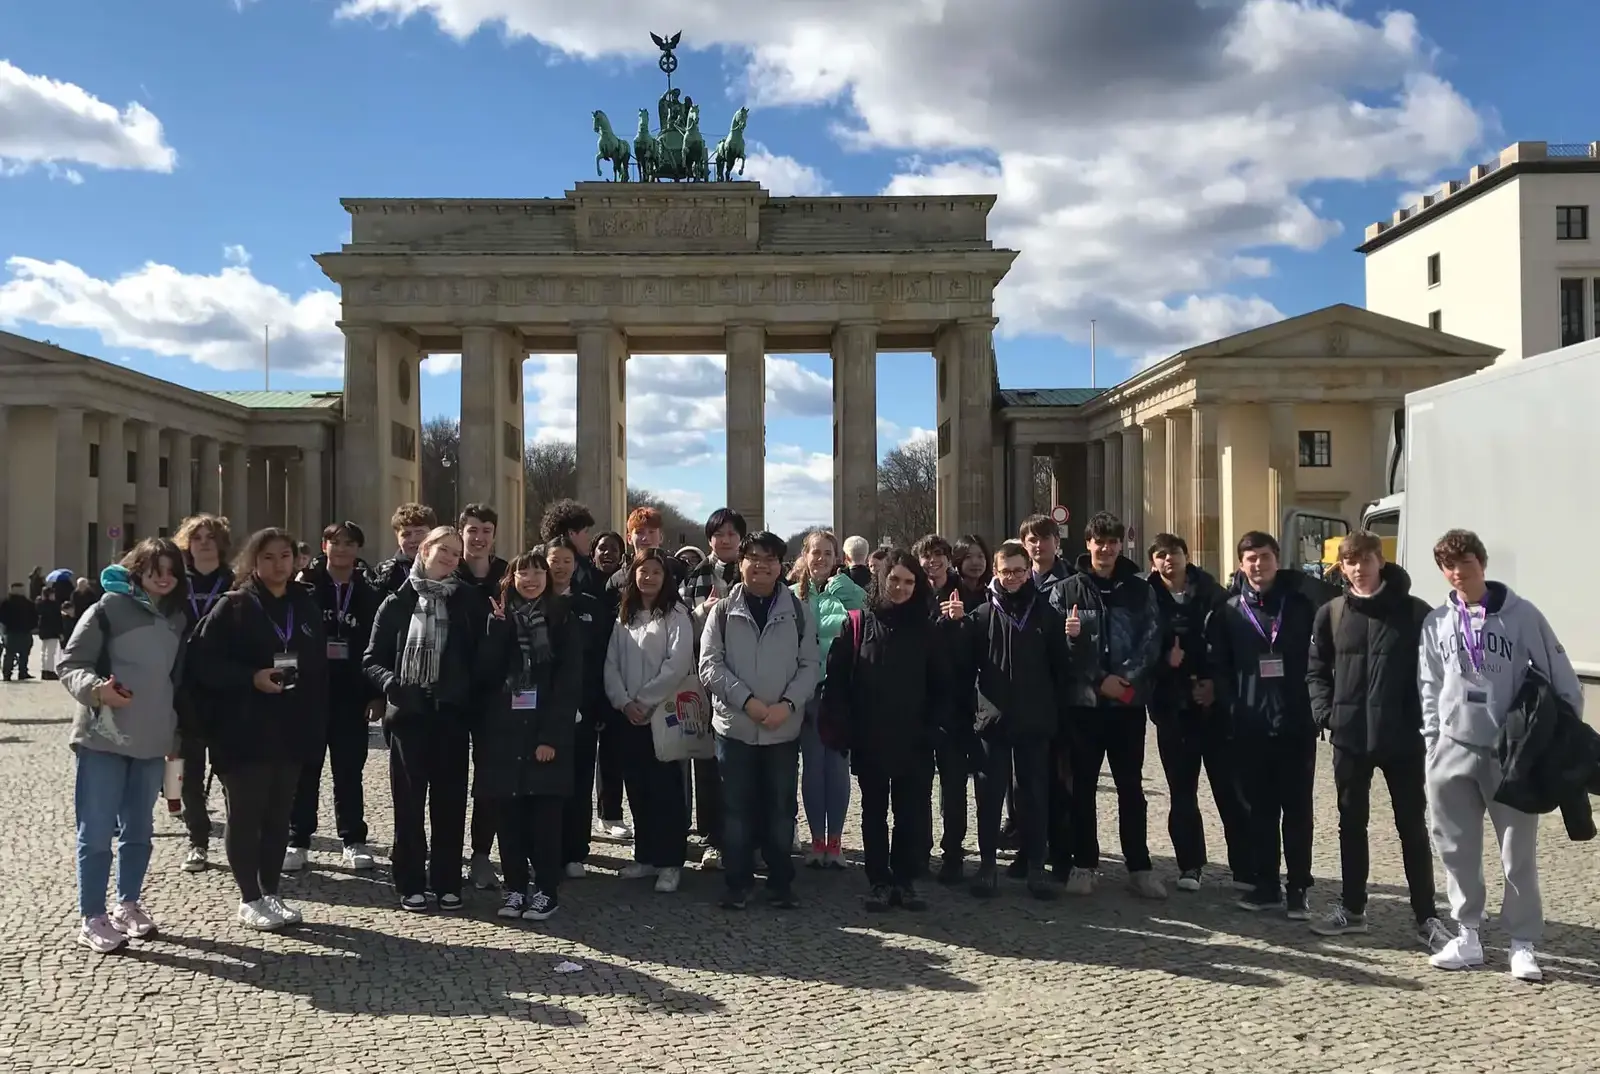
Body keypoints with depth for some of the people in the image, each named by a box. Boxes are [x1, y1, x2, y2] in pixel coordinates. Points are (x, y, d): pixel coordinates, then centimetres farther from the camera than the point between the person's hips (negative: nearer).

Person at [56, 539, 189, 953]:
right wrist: (95, 688, -27)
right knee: (96, 832, 0)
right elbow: (69, 663, -8)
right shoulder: (110, 607, -7)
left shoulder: (177, 620, 10)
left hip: (153, 742, 6)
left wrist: (178, 732, 15)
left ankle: (128, 905, 27)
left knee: (139, 830, 14)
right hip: (103, 738, -5)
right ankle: (91, 919, 10)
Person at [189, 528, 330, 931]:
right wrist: (252, 678, -21)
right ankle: (249, 899, 14)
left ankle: (271, 894, 22)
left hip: (291, 730, 5)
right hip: (244, 730, -5)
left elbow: (319, 668, 12)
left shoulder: (306, 607, 10)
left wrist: (317, 726, 6)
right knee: (245, 814, 2)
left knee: (279, 815, 11)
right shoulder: (233, 607, -4)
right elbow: (204, 661, -10)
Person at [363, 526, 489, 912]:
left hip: (451, 713, 0)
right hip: (409, 713, 0)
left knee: (450, 799, 6)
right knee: (409, 800, 5)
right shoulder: (398, 601, 4)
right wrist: (390, 681, -14)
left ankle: (447, 881, 16)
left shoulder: (471, 602, 4)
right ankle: (410, 883, 15)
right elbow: (372, 660, 5)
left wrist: (472, 692, -10)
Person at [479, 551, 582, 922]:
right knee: (508, 813, 4)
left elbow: (569, 683, -5)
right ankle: (515, 888, 15)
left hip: (546, 731, -2)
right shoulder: (499, 617, 10)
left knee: (545, 814, -2)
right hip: (503, 730, 3)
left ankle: (546, 890, 7)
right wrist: (499, 625, -12)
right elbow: (486, 670, -3)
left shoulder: (562, 620, 2)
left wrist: (551, 736, -13)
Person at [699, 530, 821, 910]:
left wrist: (787, 704, -14)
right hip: (735, 726, -1)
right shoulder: (723, 610, 0)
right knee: (737, 807, 6)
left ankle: (781, 881, 21)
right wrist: (747, 700, -16)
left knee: (781, 807, 9)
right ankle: (738, 882, 18)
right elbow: (710, 665, -5)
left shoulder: (797, 611, 3)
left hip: (784, 728, 1)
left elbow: (809, 665, 1)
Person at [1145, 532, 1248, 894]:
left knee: (1230, 787, 0)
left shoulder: (1212, 595, 2)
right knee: (1181, 790, 6)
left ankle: (1245, 867, 7)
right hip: (1172, 707, 1)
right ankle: (1190, 865, 16)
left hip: (1215, 704, -1)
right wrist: (1165, 662, -16)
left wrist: (1216, 683, -8)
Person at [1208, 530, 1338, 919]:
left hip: (1296, 724, -2)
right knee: (1260, 809, 10)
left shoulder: (1302, 601, 0)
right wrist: (1232, 706, -3)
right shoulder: (1229, 610, 4)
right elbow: (1218, 665, 4)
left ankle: (1298, 889, 12)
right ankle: (1266, 885, 20)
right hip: (1250, 727, 2)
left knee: (1297, 809, 4)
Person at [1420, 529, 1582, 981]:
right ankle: (1467, 936, 18)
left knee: (1519, 852, 2)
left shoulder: (1521, 615, -4)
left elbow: (1563, 680, -1)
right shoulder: (1436, 622, 5)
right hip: (1453, 751, 3)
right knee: (1457, 849, 7)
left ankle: (1523, 944, 13)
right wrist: (1432, 741, 6)